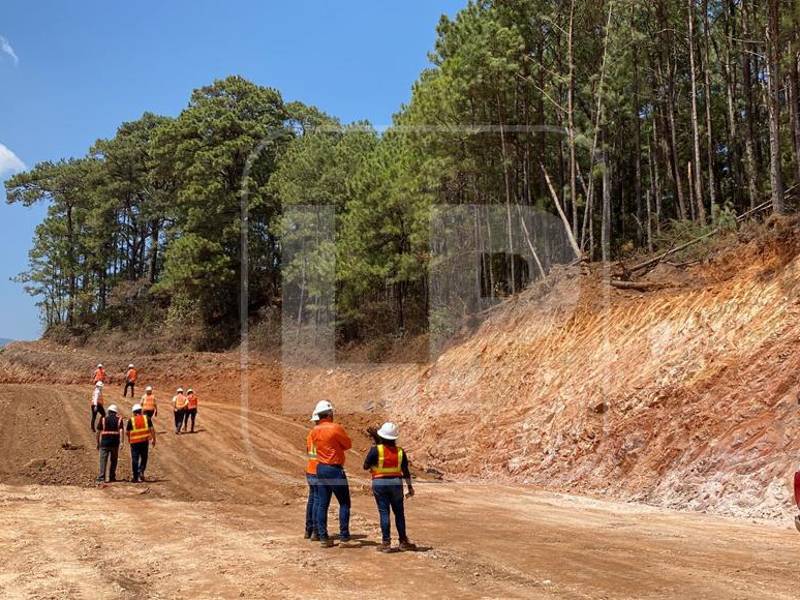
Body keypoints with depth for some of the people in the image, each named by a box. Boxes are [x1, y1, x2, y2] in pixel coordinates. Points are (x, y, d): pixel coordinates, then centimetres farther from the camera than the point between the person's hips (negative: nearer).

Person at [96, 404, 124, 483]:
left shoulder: (103, 419, 4)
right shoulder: (119, 419, 4)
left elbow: (98, 432, 3)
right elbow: (121, 431, -8)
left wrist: (98, 443, 11)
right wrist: (121, 442, -11)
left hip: (104, 442, -1)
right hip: (115, 443, 1)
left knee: (103, 460, -1)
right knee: (113, 460, 12)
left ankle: (101, 477, -9)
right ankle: (112, 477, 14)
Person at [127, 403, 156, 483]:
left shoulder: (131, 420, -2)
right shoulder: (147, 418, 2)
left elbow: (128, 432, 2)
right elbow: (152, 429, -2)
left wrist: (129, 439, 22)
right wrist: (154, 439, 3)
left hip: (134, 442, -1)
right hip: (145, 441, 1)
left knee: (135, 459, 6)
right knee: (144, 458, 17)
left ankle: (135, 477, 7)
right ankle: (141, 471, -2)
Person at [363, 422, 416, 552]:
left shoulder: (376, 450, -10)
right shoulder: (400, 451, 0)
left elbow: (365, 467, -5)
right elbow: (405, 471, 3)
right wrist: (410, 487, 10)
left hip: (379, 484, -2)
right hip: (396, 483, 2)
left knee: (384, 512, 2)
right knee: (399, 512, 12)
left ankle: (386, 542, 1)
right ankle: (403, 541, 18)